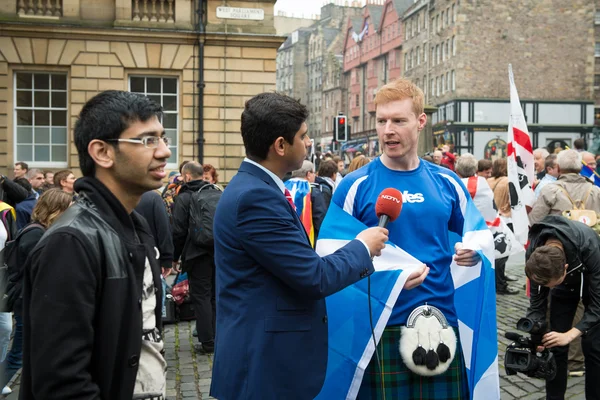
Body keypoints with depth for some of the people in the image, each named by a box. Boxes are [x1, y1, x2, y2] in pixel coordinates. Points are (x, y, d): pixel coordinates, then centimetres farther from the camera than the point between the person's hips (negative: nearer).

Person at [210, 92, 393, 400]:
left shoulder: (254, 187, 9)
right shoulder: (256, 196, -22)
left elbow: (300, 264, 12)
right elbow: (314, 277, -21)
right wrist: (363, 247, -5)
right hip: (266, 363, -10)